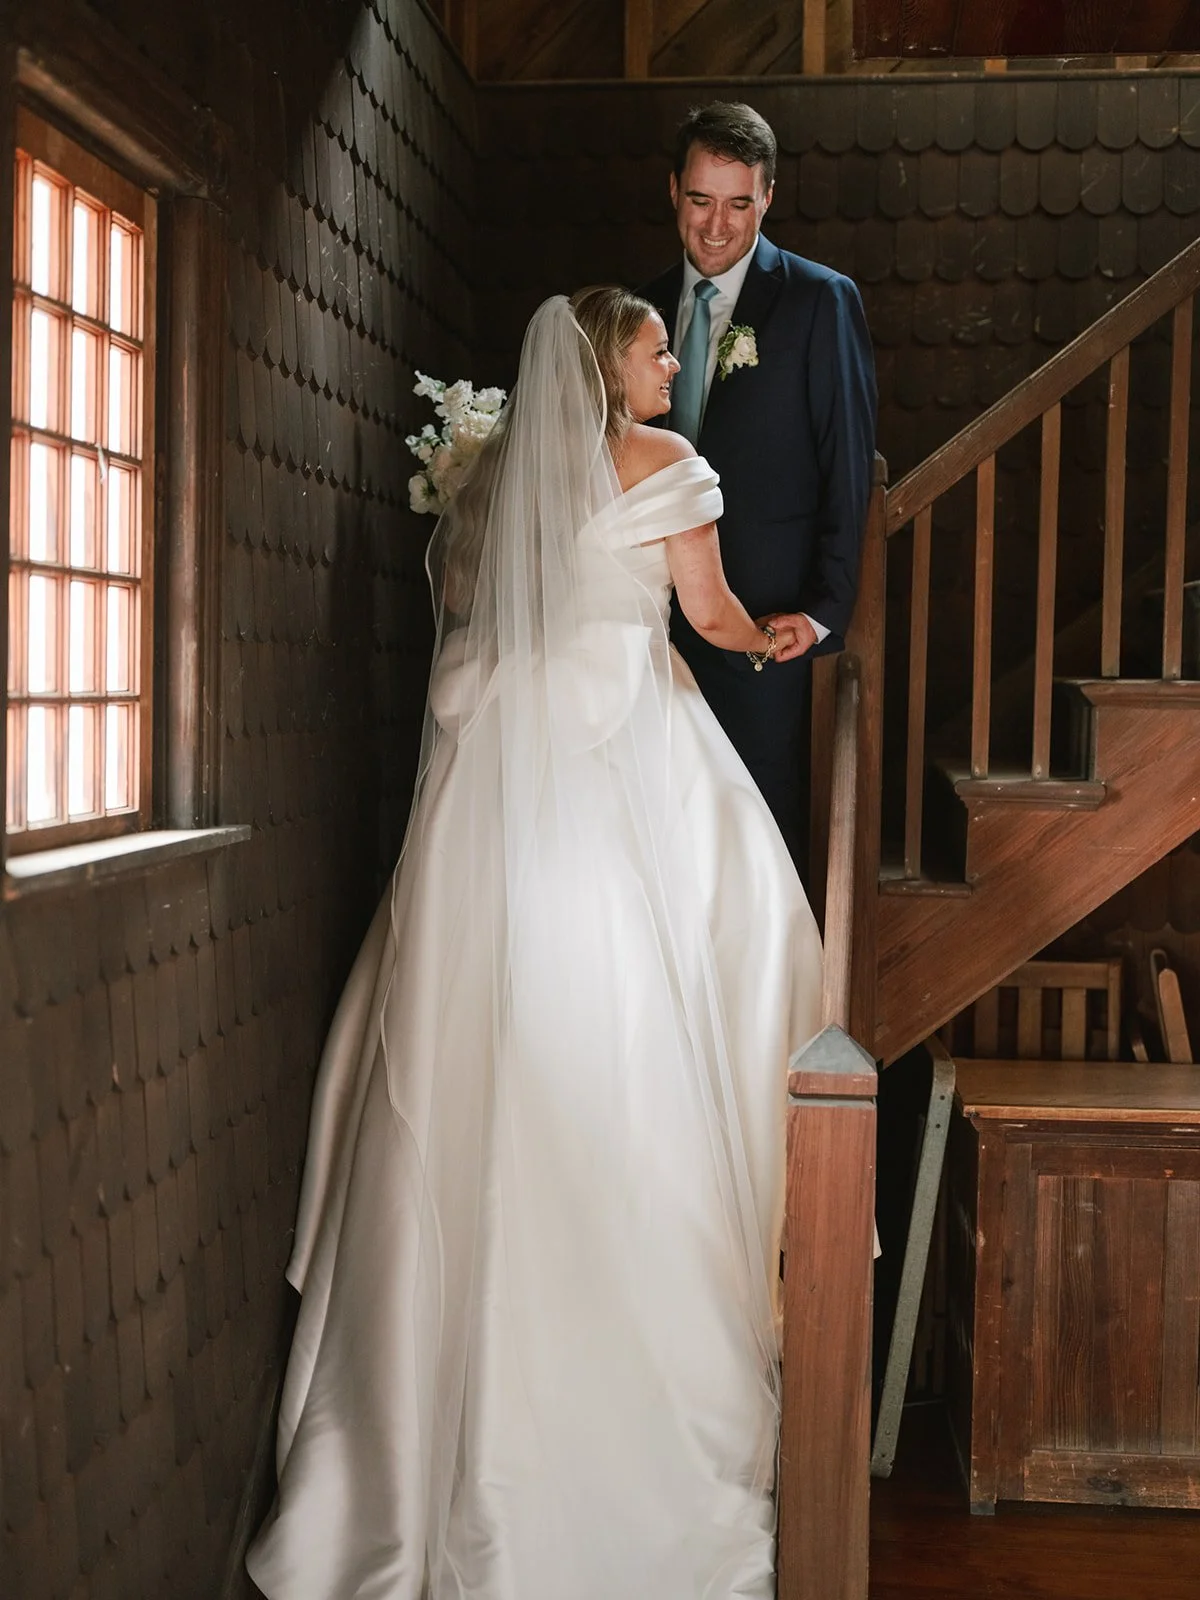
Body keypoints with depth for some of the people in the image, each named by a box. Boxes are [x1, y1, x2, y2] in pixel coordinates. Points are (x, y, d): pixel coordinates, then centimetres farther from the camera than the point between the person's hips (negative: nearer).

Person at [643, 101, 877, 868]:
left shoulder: (821, 301, -5)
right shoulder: (650, 304, 11)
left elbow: (850, 466, -6)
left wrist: (825, 608, -11)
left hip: (766, 612, -4)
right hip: (663, 610, 5)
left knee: (764, 817, 3)